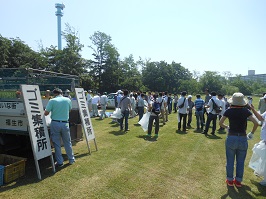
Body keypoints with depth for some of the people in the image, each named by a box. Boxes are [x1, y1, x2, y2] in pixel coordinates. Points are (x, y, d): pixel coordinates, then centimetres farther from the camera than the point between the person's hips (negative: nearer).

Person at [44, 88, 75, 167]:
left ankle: (60, 162, 16)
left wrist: (52, 110, 13)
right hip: (65, 123, 2)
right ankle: (71, 159, 26)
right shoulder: (68, 100, 1)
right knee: (67, 142, 15)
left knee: (57, 143, 10)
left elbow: (45, 113, -6)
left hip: (55, 123, -2)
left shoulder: (52, 101, -7)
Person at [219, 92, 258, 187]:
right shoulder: (246, 111, -5)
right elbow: (256, 123, -8)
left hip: (231, 138, -1)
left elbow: (220, 123, -5)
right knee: (240, 162, 15)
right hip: (243, 139, 1)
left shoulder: (229, 111, -6)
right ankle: (238, 181, 26)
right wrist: (251, 133, 6)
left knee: (230, 161, 13)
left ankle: (230, 180, 24)